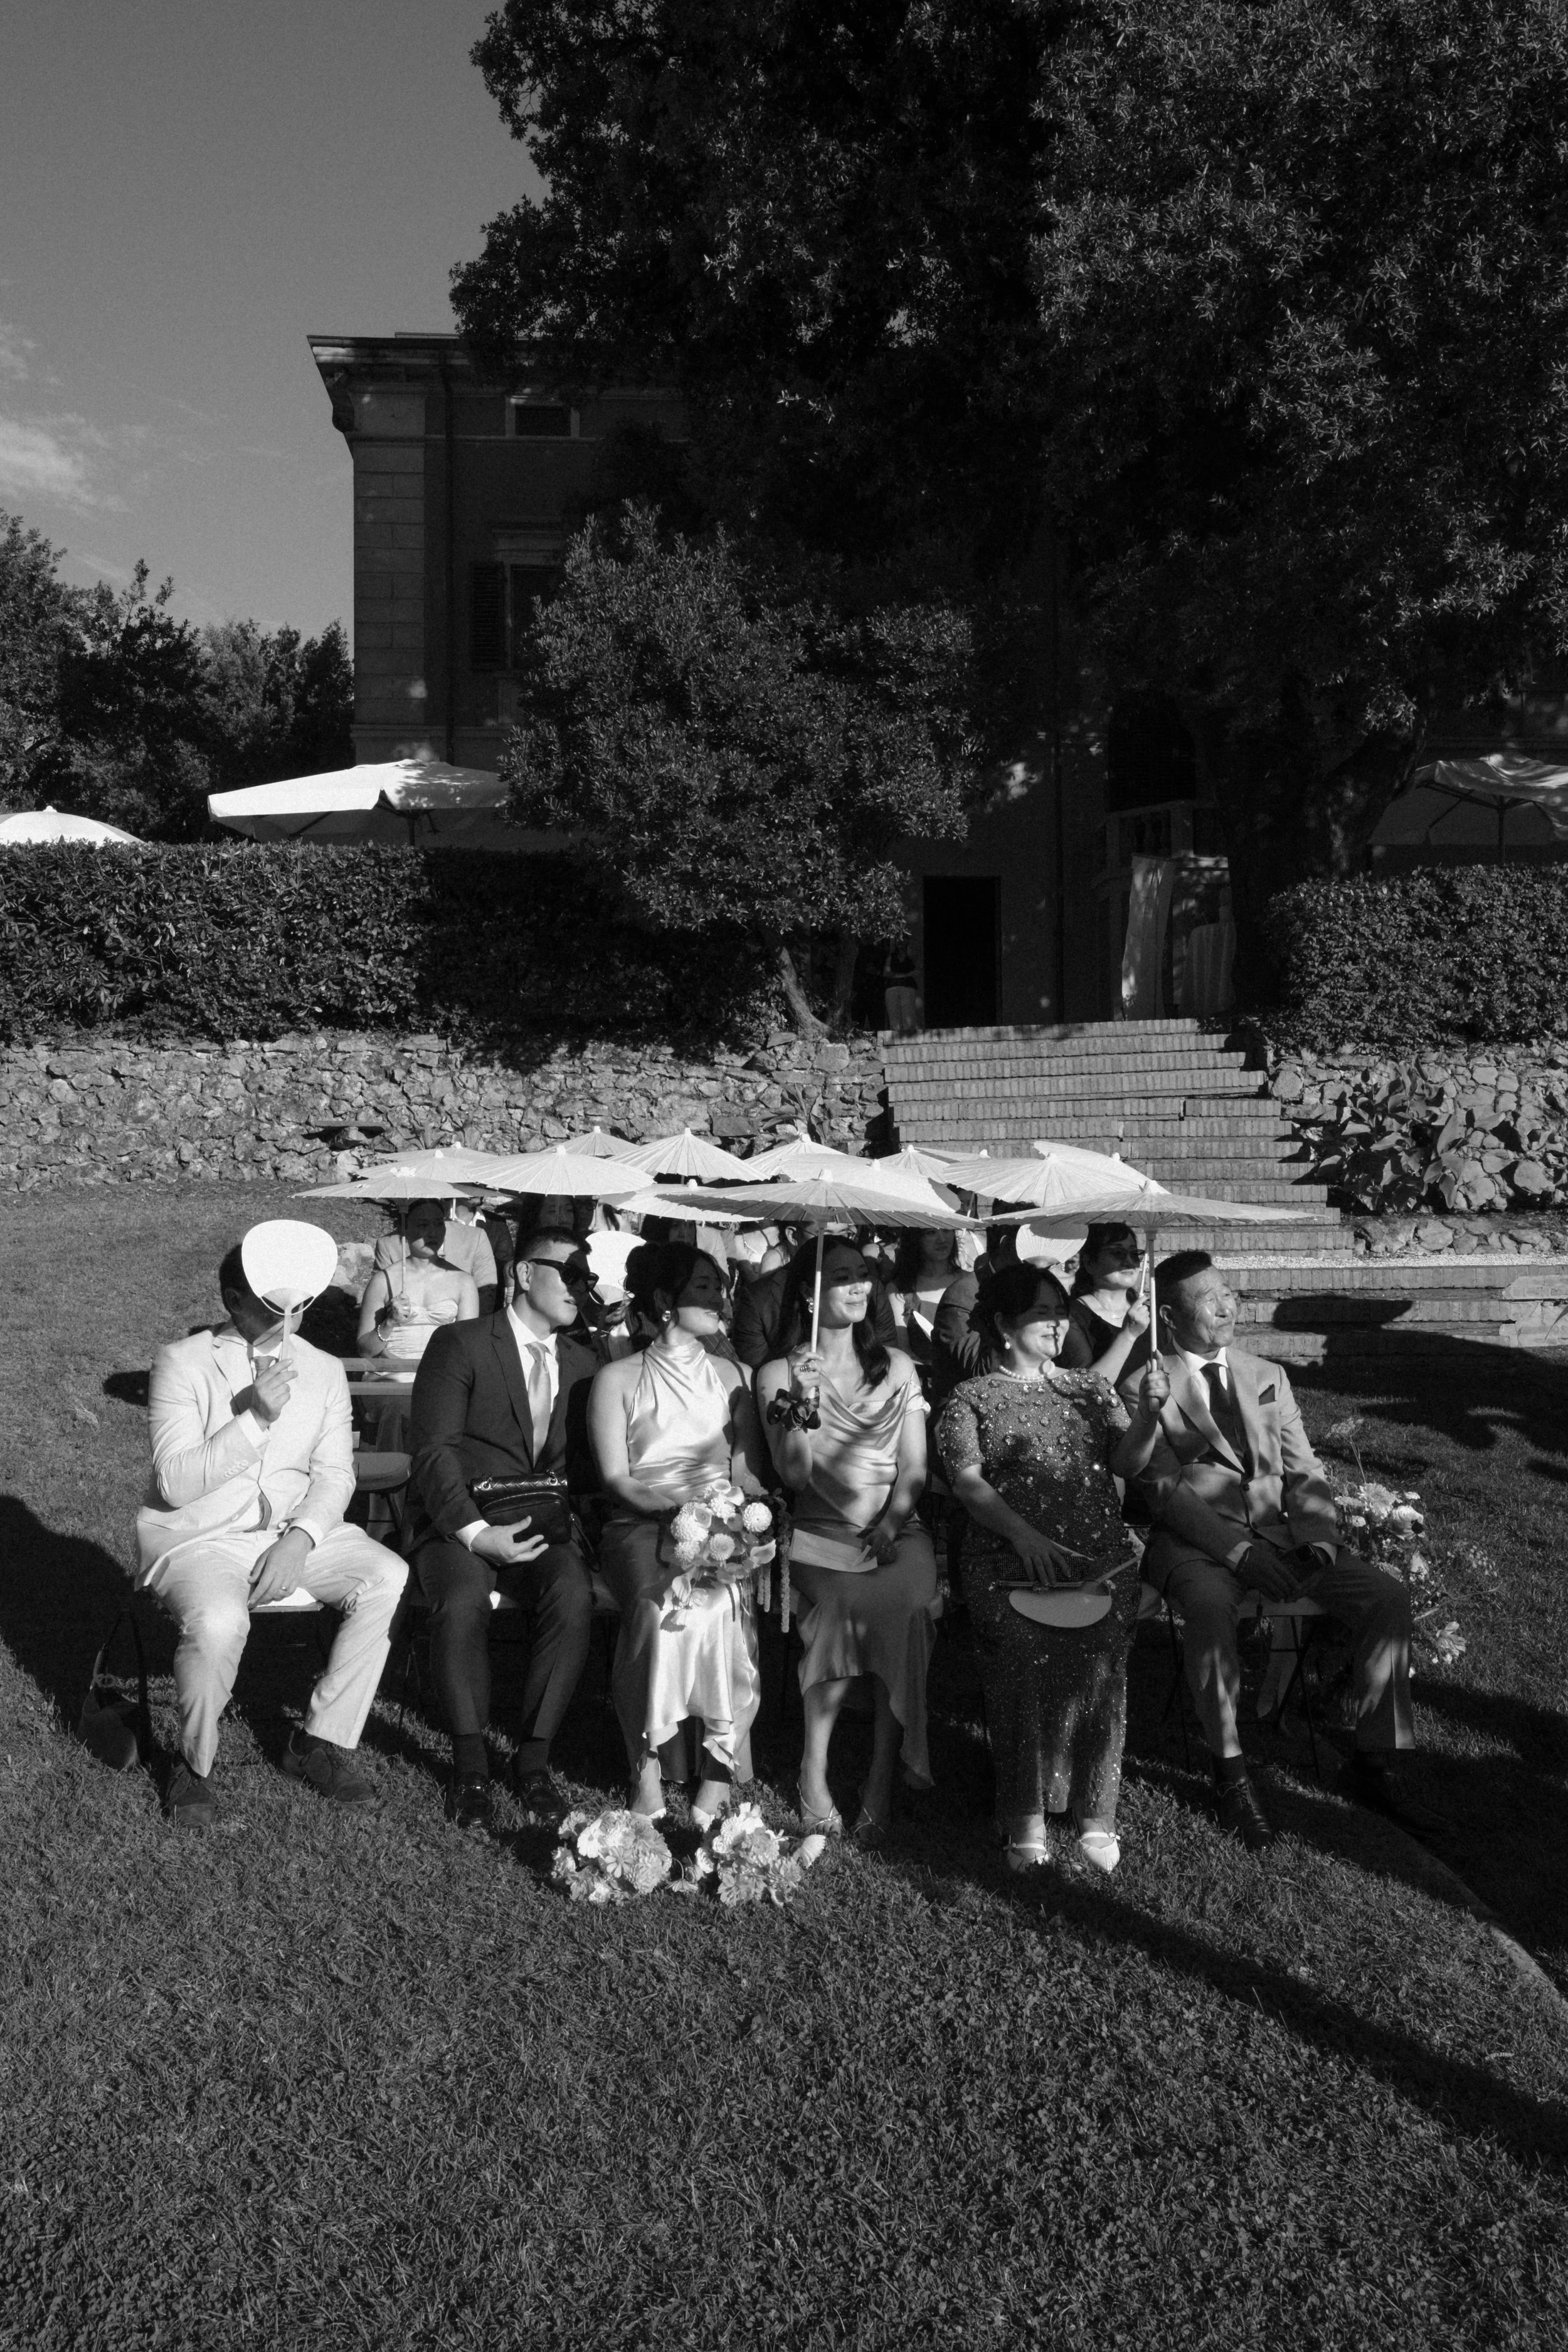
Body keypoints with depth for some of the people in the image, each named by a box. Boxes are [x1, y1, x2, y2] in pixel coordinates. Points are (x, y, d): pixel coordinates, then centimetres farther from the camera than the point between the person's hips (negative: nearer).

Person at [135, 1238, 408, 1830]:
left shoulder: (323, 1370, 6)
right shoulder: (180, 1363, -5)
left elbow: (335, 1474, 3)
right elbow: (176, 1482, -13)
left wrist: (299, 1538, -16)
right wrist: (254, 1419, -24)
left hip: (296, 1531, 4)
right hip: (196, 1537, -4)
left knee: (389, 1578, -20)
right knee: (218, 1621, -35)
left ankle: (322, 1741, -6)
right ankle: (195, 1765, -5)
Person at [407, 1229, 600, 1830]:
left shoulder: (583, 1363, 15)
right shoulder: (461, 1345, -1)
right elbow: (433, 1449, -9)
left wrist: (557, 1501, -6)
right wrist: (475, 1531, -20)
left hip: (544, 1525, 3)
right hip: (459, 1522, -3)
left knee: (574, 1596, -28)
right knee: (461, 1601, -33)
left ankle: (533, 1754, -12)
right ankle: (470, 1762, -13)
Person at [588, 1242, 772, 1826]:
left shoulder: (730, 1375, 19)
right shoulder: (617, 1379, 7)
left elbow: (749, 1472, 14)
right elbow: (617, 1478, -1)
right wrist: (679, 1504, -17)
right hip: (642, 1523, -2)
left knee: (722, 1598, -31)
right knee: (658, 1601, -33)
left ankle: (720, 1767, -24)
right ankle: (649, 1765, -21)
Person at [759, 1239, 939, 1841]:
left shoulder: (897, 1366, 14)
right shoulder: (778, 1374, 6)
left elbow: (914, 1465, 7)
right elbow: (795, 1476, -2)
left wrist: (891, 1522, -10)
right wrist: (803, 1404, -15)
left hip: (897, 1529, 2)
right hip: (822, 1533, -2)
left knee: (899, 1595, -28)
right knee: (853, 1600, -31)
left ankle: (882, 1777, -19)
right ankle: (815, 1766, -18)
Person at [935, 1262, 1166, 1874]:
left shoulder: (1090, 1388, 20)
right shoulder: (972, 1399, 9)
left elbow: (1127, 1462, 10)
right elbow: (968, 1480, -1)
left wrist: (1149, 1411, -9)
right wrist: (1026, 1536, -14)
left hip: (1102, 1553, 3)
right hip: (1011, 1556, -2)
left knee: (1099, 1656, -17)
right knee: (1026, 1652, -21)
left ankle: (1096, 1813, -3)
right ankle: (1025, 1816, -7)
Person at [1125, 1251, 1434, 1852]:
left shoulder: (1268, 1376, 17)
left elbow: (1304, 1474, 14)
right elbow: (1163, 1488, -9)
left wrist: (1316, 1540, -7)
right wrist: (1238, 1550, -19)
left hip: (1279, 1532, 5)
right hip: (1195, 1541, -5)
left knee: (1388, 1597, -14)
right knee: (1210, 1606, -37)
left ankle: (1371, 1765, -1)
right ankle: (1231, 1775, -19)